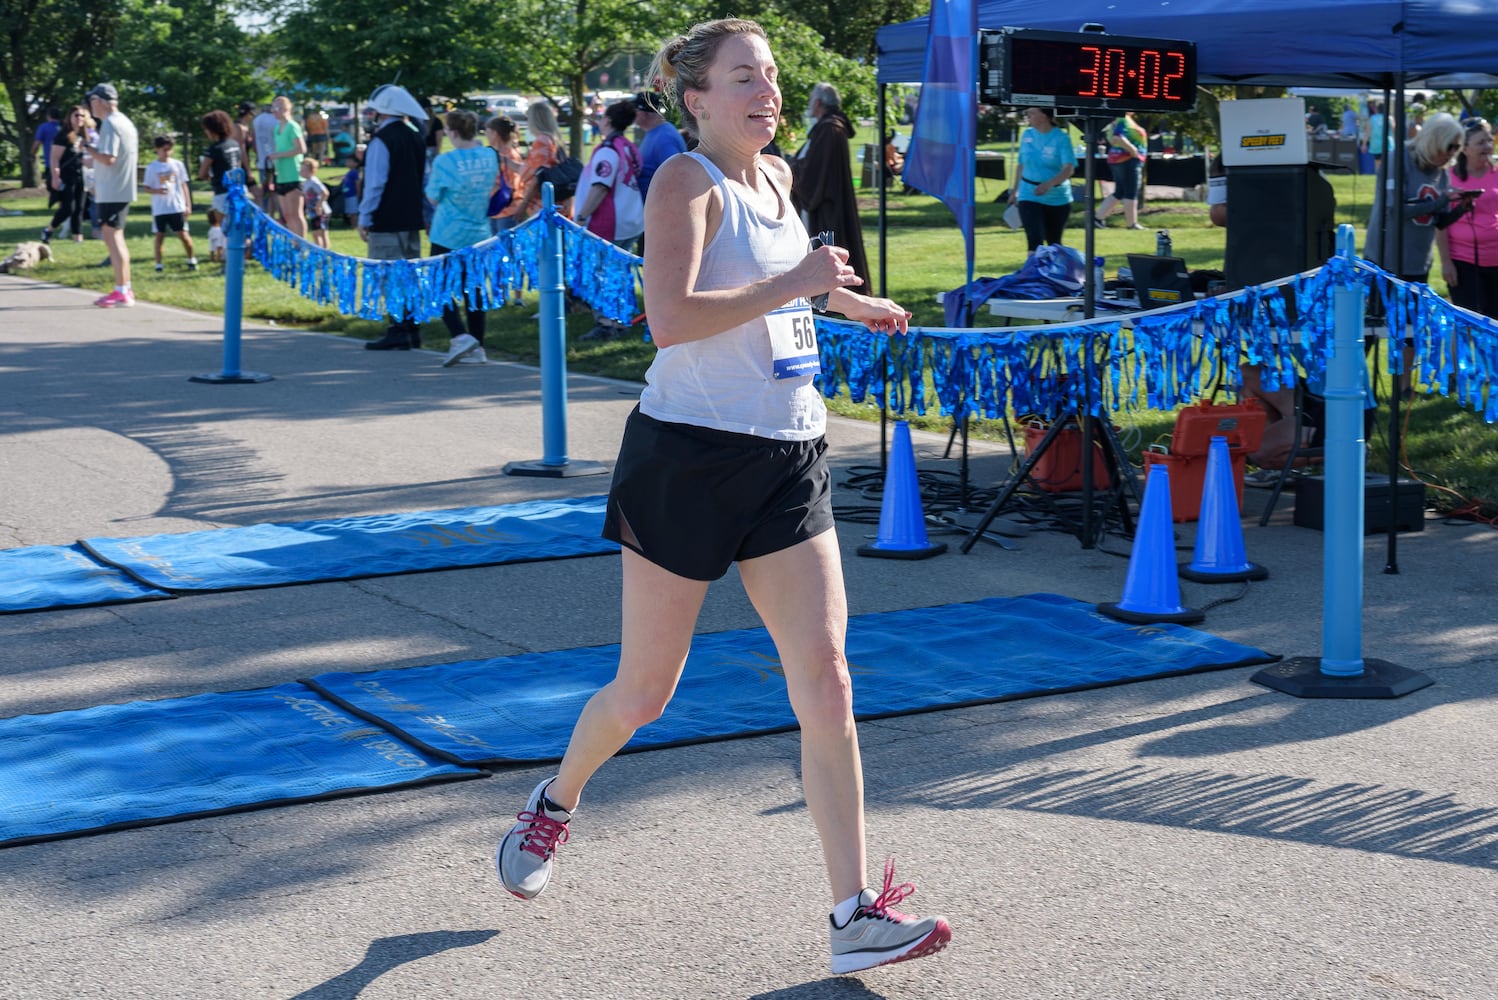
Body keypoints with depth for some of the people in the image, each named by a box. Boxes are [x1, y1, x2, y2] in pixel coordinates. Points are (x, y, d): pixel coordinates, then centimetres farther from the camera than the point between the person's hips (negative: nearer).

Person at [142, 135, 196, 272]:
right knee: (159, 236, 3)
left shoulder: (177, 164, 5)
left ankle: (191, 260, 17)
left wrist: (188, 205, 5)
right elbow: (146, 188, 2)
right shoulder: (152, 167, 0)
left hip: (177, 207, 0)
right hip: (159, 208, 0)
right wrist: (157, 191, -20)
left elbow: (184, 185, 9)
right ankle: (158, 264, 8)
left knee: (183, 235, 0)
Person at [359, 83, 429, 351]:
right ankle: (412, 329, 16)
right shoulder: (415, 136, 11)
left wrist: (364, 218, -8)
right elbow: (424, 175, 17)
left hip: (386, 221, -8)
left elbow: (375, 183, -15)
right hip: (411, 218, 8)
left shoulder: (381, 140, -14)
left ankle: (398, 332, -7)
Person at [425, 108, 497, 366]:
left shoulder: (445, 161, -17)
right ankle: (477, 348, 12)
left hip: (449, 235, -5)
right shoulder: (490, 157, -1)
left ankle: (460, 336, -14)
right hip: (479, 234, 5)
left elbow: (433, 198, -6)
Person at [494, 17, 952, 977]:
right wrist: (792, 283, -24)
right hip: (690, 455, -6)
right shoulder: (686, 179, -11)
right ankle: (556, 801, 38)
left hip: (789, 462, 6)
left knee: (826, 683, -4)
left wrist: (854, 301, 39)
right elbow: (669, 318, -27)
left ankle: (857, 915, -1)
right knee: (645, 690, 6)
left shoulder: (774, 176, 12)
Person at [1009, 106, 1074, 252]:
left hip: (1057, 198, -2)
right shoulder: (1027, 135, 2)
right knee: (1034, 240, -13)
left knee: (1054, 242, 13)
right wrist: (1015, 190, 17)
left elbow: (1069, 168, -23)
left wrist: (1050, 183, -40)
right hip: (1030, 196, 2)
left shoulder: (1061, 138, -12)